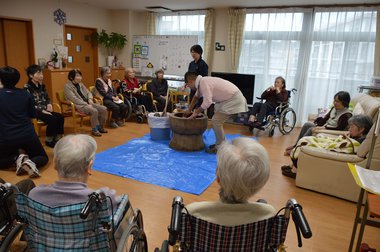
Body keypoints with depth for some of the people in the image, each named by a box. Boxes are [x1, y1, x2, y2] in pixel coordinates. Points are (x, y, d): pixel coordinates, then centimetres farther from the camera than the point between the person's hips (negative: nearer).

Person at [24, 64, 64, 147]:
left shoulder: (41, 85, 11)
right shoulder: (27, 88, -10)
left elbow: (47, 98, 21)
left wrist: (49, 104, -2)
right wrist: (42, 111, -22)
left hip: (44, 110, 7)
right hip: (34, 112, -7)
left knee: (60, 117, -17)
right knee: (53, 119, -28)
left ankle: (57, 139, -5)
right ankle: (49, 140, -9)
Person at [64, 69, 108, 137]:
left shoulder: (80, 84, 16)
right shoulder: (67, 86, -6)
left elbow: (88, 92, 21)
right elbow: (74, 99, -16)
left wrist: (90, 99, -3)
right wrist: (86, 104, -21)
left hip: (87, 103, 7)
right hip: (79, 105, -7)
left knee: (103, 109, -11)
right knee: (94, 111, -32)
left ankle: (100, 127, 5)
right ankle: (94, 130, -14)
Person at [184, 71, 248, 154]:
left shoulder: (204, 83, -22)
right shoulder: (201, 82, 8)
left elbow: (207, 102, -27)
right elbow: (196, 97, 25)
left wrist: (196, 112, -14)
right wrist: (189, 110, 29)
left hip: (233, 100, -10)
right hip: (227, 98, 10)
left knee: (216, 121, -12)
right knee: (217, 120, 13)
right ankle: (220, 143, 25)